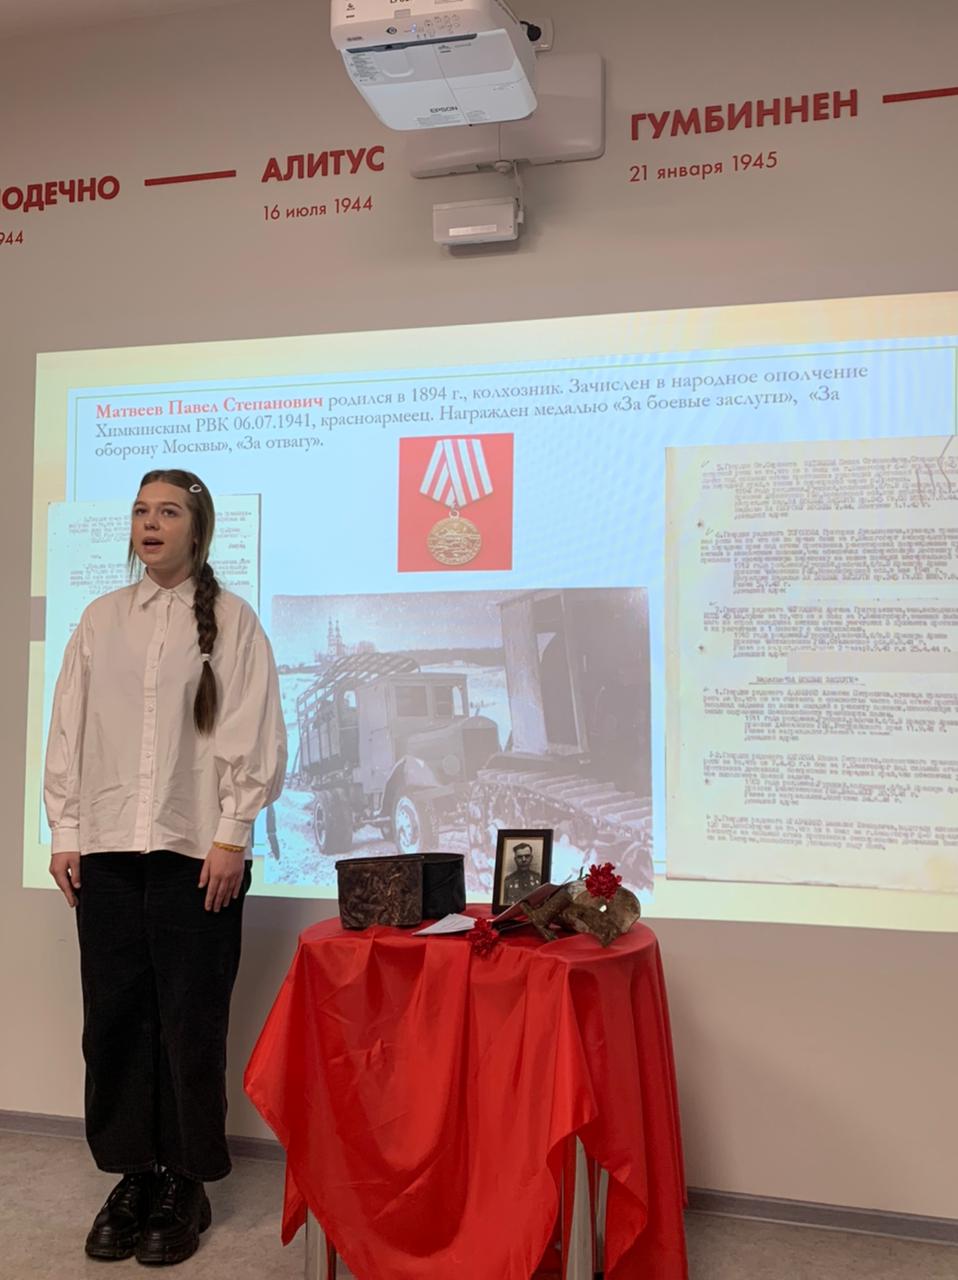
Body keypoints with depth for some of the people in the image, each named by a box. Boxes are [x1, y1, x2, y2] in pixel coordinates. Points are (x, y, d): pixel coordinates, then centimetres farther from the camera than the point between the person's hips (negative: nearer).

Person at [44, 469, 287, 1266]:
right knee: (115, 1016, 7)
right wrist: (65, 830, 5)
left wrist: (231, 836, -8)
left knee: (191, 1022, 2)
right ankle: (133, 1173, 22)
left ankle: (185, 1182, 18)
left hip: (197, 852, -3)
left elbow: (255, 736, -3)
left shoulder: (231, 620, 0)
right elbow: (69, 728, 10)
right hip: (107, 849, 3)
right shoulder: (101, 619, 10)